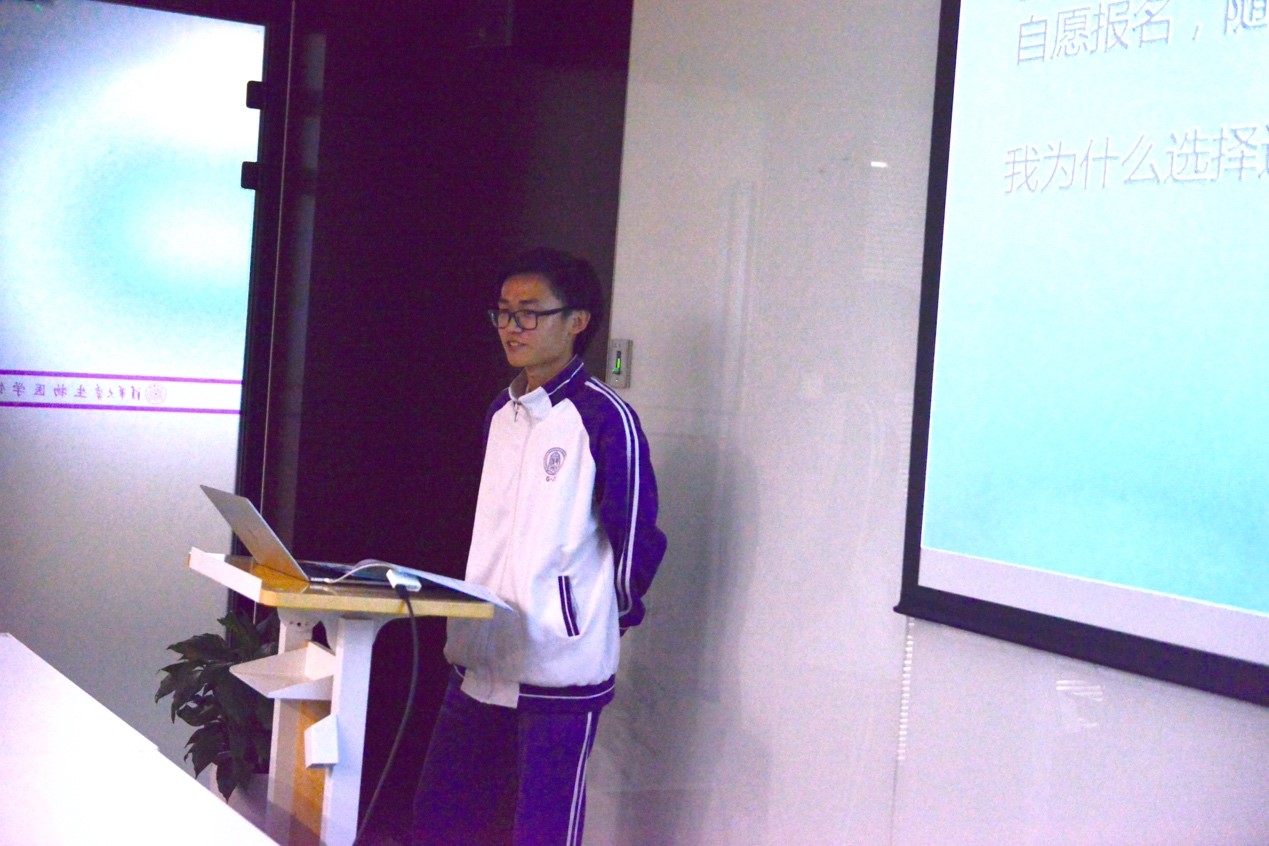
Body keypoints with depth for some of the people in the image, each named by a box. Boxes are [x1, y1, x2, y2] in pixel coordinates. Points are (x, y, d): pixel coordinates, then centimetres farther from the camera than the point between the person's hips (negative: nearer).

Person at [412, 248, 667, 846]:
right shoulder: (501, 414, 12)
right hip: (480, 661, 8)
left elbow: (637, 534, -8)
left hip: (561, 667, -7)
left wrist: (613, 613, 4)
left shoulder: (603, 416, -12)